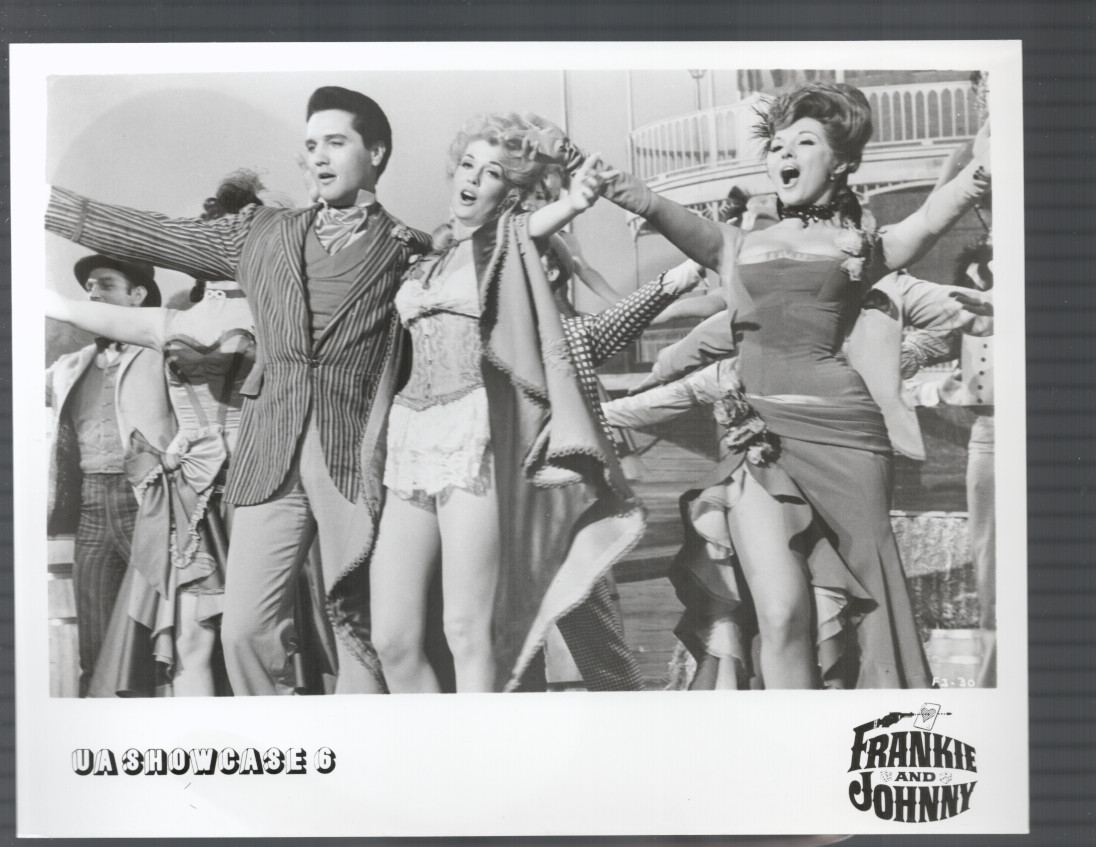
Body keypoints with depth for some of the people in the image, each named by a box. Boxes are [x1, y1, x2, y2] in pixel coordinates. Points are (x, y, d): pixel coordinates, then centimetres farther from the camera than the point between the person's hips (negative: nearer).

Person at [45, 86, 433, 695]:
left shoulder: (409, 249, 7)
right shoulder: (261, 233, 16)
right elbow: (149, 235, 17)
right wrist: (48, 204, 16)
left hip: (360, 461, -3)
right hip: (270, 458, 3)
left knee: (360, 628, -1)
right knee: (247, 628, -2)